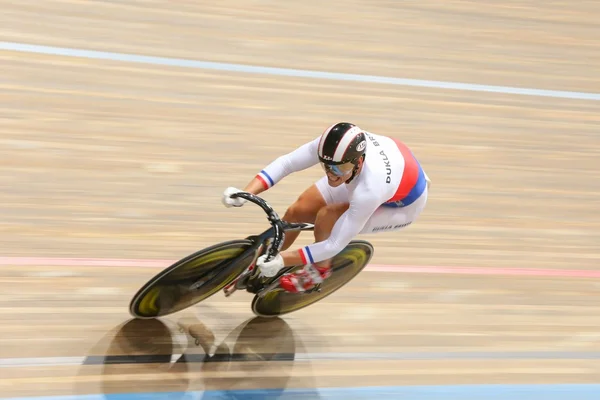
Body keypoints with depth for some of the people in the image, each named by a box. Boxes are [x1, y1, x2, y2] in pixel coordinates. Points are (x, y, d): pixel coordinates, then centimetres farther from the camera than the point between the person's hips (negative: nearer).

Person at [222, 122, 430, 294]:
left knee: (327, 216, -29)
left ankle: (320, 269, 3)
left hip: (402, 205, -6)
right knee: (297, 211, -5)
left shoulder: (369, 190, -45)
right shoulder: (335, 145, -33)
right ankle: (259, 267, 20)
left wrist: (281, 260, -35)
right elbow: (286, 162, -26)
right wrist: (245, 193, -38)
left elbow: (335, 245, -36)